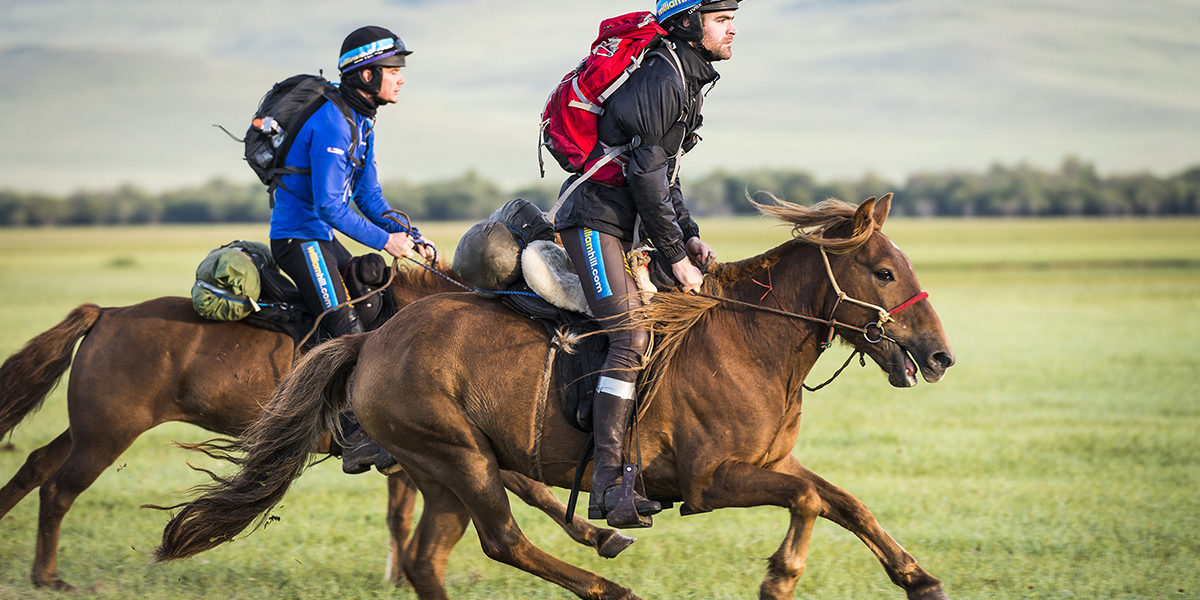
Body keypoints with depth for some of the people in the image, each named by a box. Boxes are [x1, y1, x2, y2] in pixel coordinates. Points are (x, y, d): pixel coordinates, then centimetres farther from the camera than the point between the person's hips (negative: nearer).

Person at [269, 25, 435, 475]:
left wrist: (408, 236, 0)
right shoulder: (333, 124, -21)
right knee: (346, 327, -18)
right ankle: (358, 440, -23)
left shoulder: (361, 122, 12)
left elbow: (369, 196, 15)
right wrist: (384, 240, -18)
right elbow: (329, 205, -24)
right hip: (299, 238, -11)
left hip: (322, 237, 11)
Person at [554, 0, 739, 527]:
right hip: (596, 220, -11)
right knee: (632, 339, -20)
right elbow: (645, 175, -18)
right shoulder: (662, 77, -16)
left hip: (625, 225, 11)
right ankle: (606, 485, -24)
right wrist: (675, 255, -14)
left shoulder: (688, 82, 17)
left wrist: (688, 236, 13)